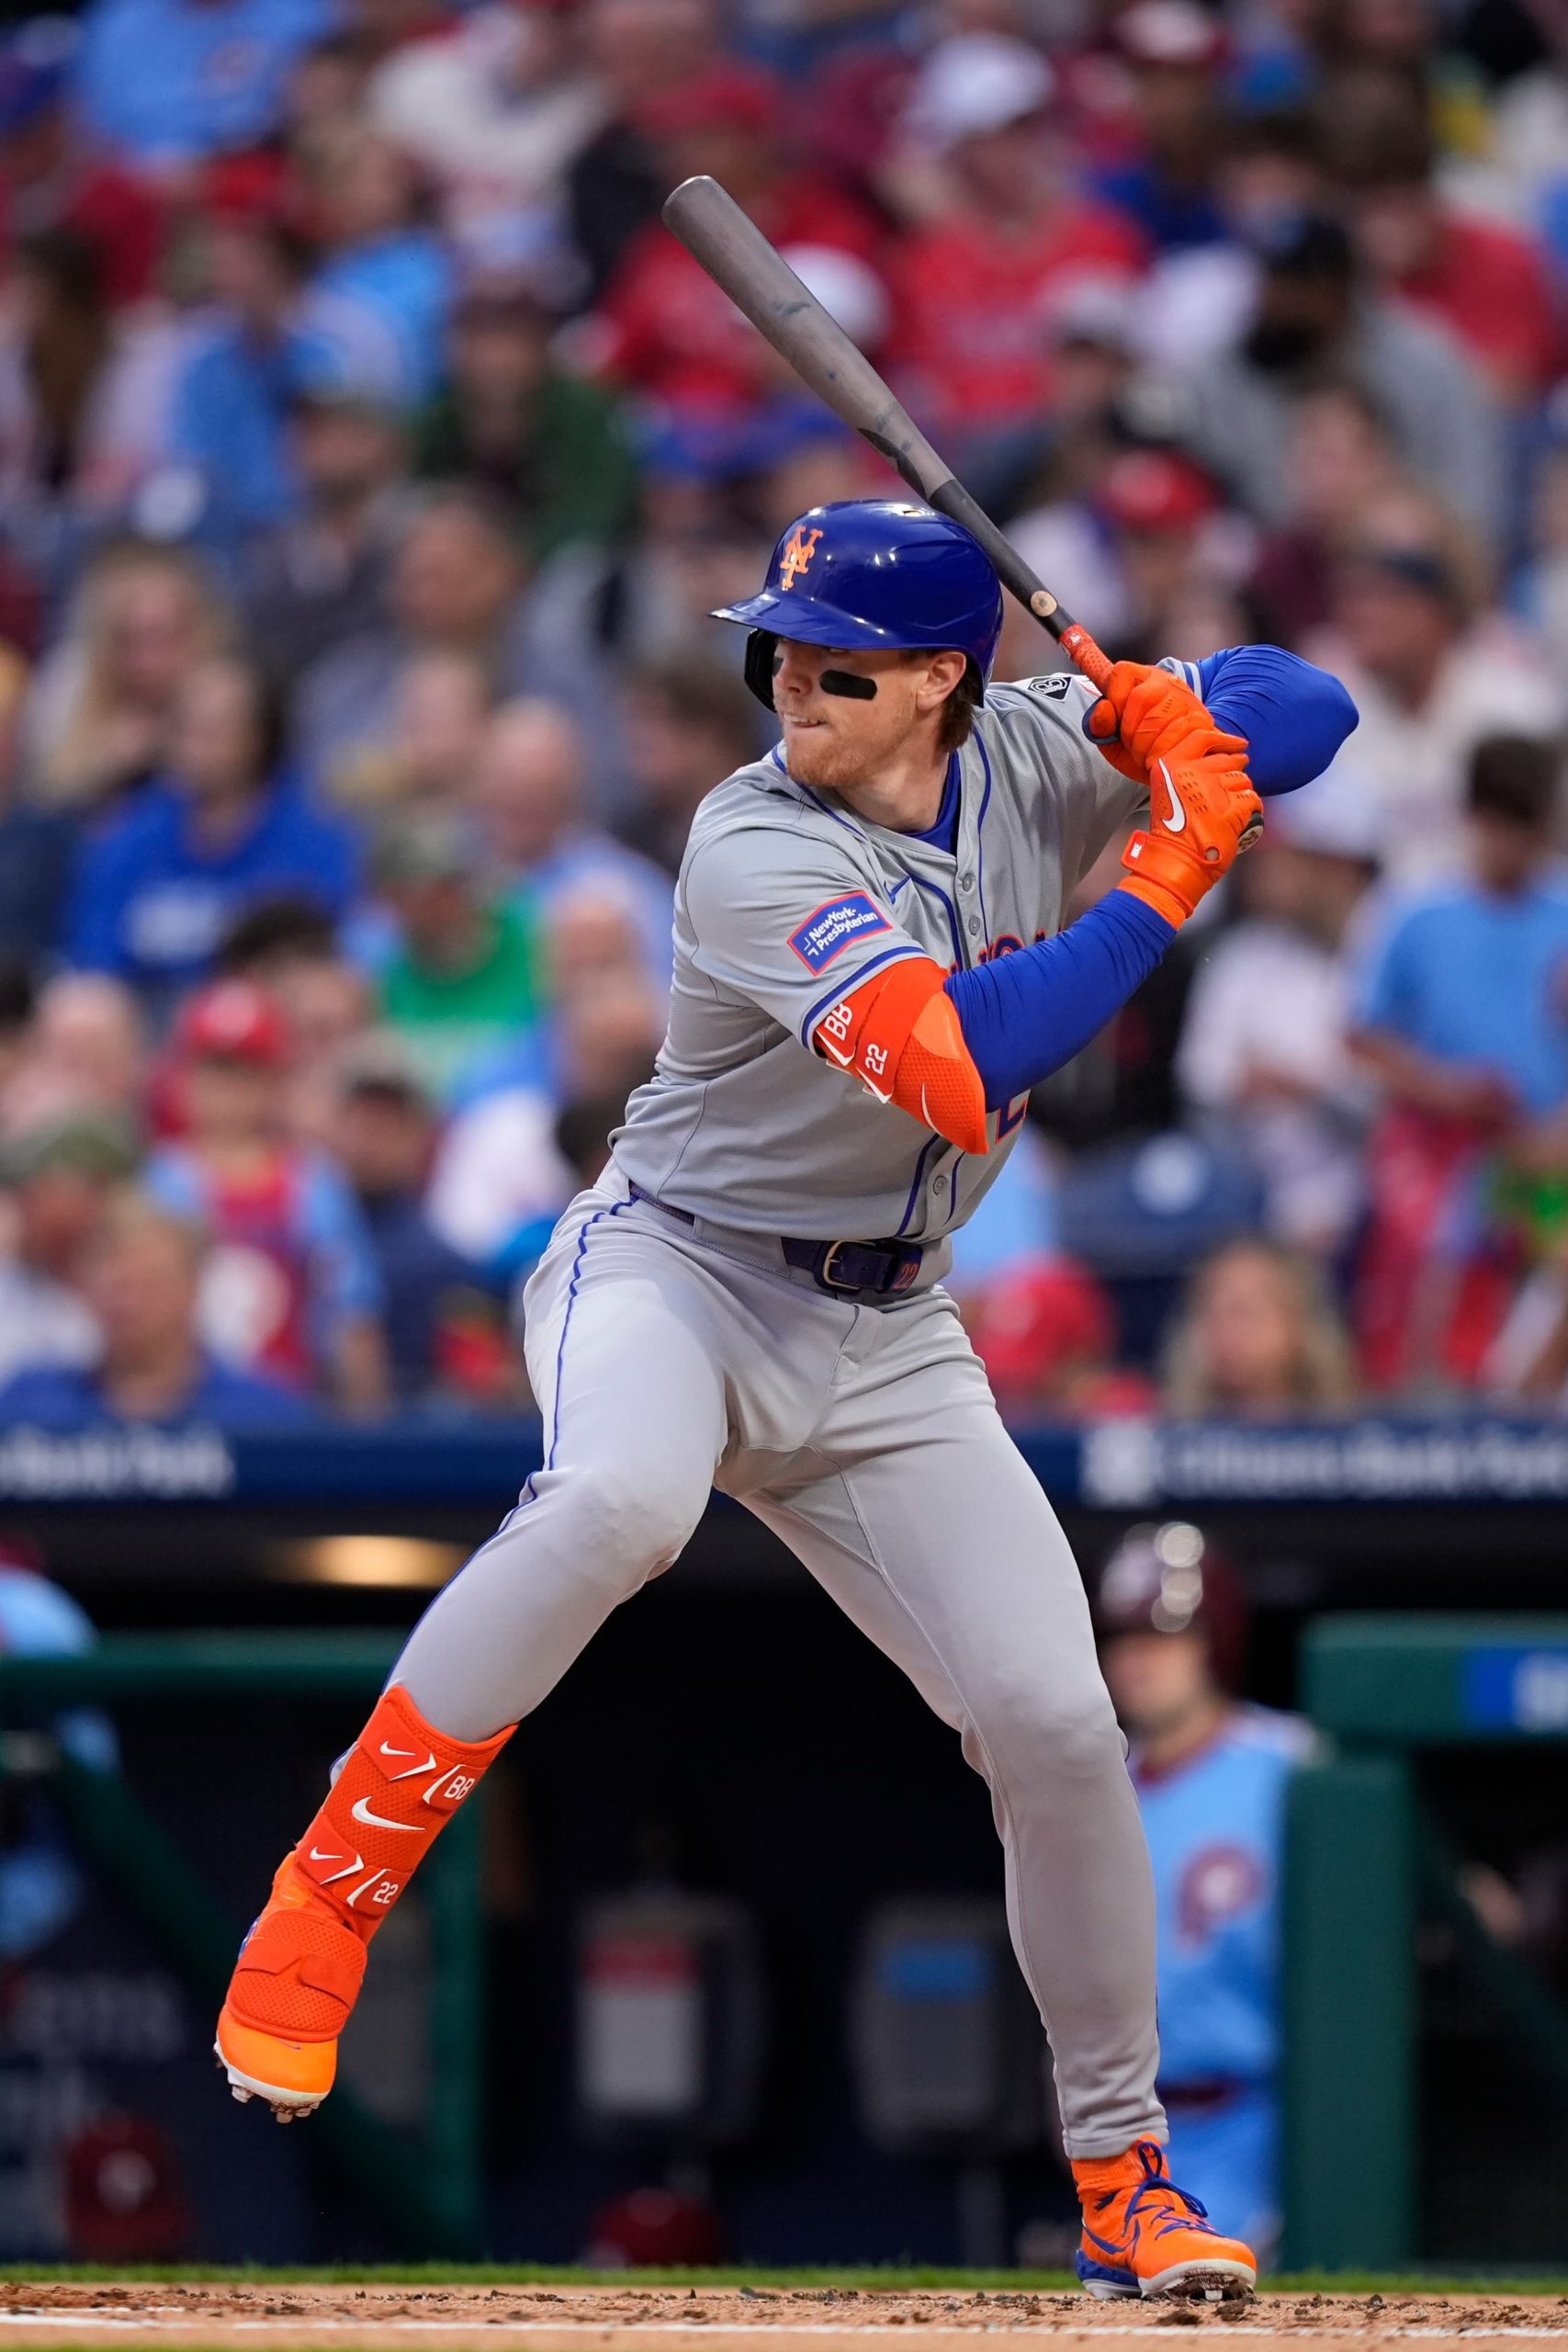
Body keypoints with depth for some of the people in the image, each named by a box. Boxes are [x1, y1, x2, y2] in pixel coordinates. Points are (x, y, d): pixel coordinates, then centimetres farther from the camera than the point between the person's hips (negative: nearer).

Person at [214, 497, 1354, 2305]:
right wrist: (1170, 876, -27)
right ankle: (322, 1904, -28)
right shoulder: (760, 851, -21)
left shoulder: (1029, 762, -1)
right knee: (617, 1502, -40)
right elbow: (960, 1066, -33)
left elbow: (1305, 709, 5)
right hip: (675, 1273, -6)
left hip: (883, 1342, 6)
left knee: (1056, 1726, -5)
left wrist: (1152, 714, -17)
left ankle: (1123, 2177, 11)